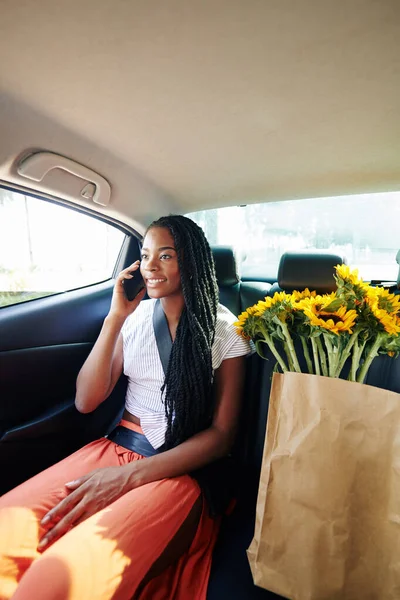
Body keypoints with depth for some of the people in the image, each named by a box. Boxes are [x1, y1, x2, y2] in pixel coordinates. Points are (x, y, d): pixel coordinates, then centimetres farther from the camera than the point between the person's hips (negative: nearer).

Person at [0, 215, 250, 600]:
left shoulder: (224, 328, -5)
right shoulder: (136, 314, 6)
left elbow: (222, 433, -6)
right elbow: (86, 402, 1)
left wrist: (131, 475, -17)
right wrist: (116, 318, -9)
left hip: (178, 466, -3)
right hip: (115, 447, 4)